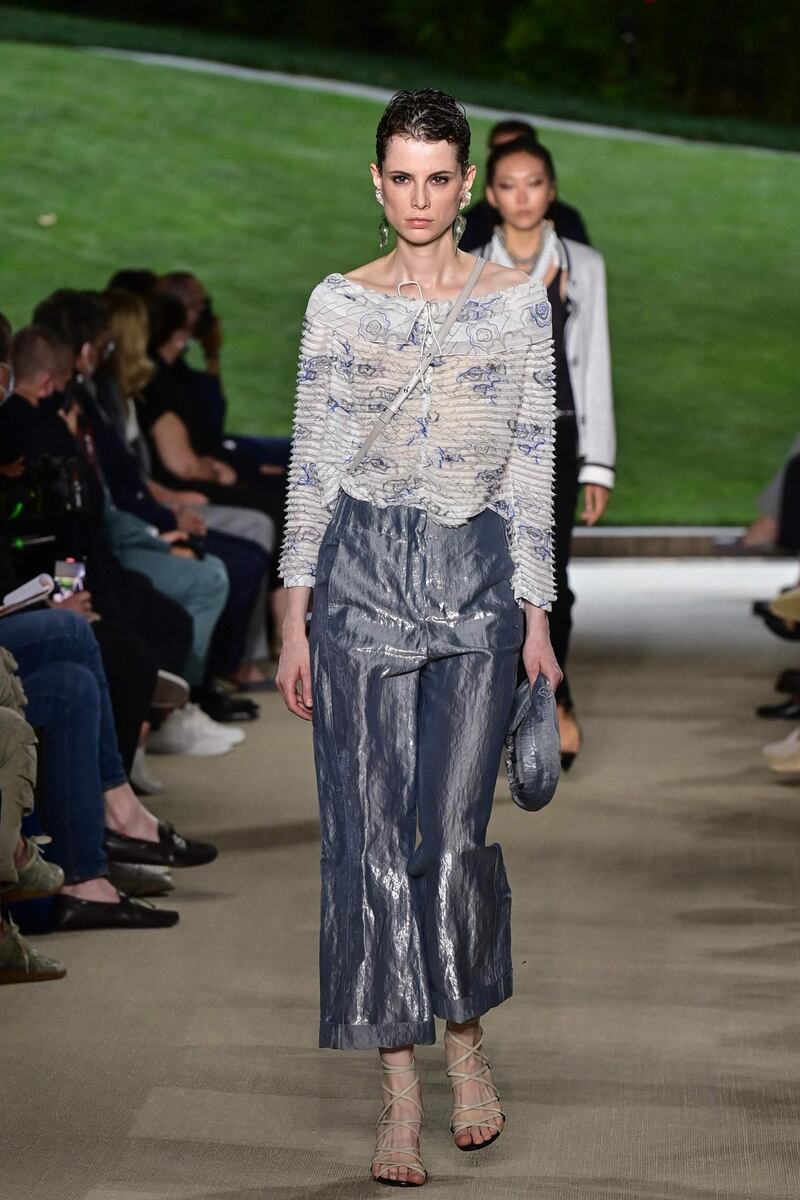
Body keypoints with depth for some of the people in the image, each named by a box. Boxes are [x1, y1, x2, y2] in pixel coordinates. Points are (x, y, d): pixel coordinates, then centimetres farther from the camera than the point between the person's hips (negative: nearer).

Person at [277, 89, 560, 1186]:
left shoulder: (519, 302, 5)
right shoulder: (339, 304, 4)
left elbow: (532, 465, 6)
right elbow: (311, 465, 5)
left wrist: (536, 615, 2)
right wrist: (296, 618, 0)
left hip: (477, 574, 0)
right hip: (363, 570, 0)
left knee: (457, 830, -5)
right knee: (371, 833, -1)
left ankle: (465, 1035, 21)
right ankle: (401, 1087, 7)